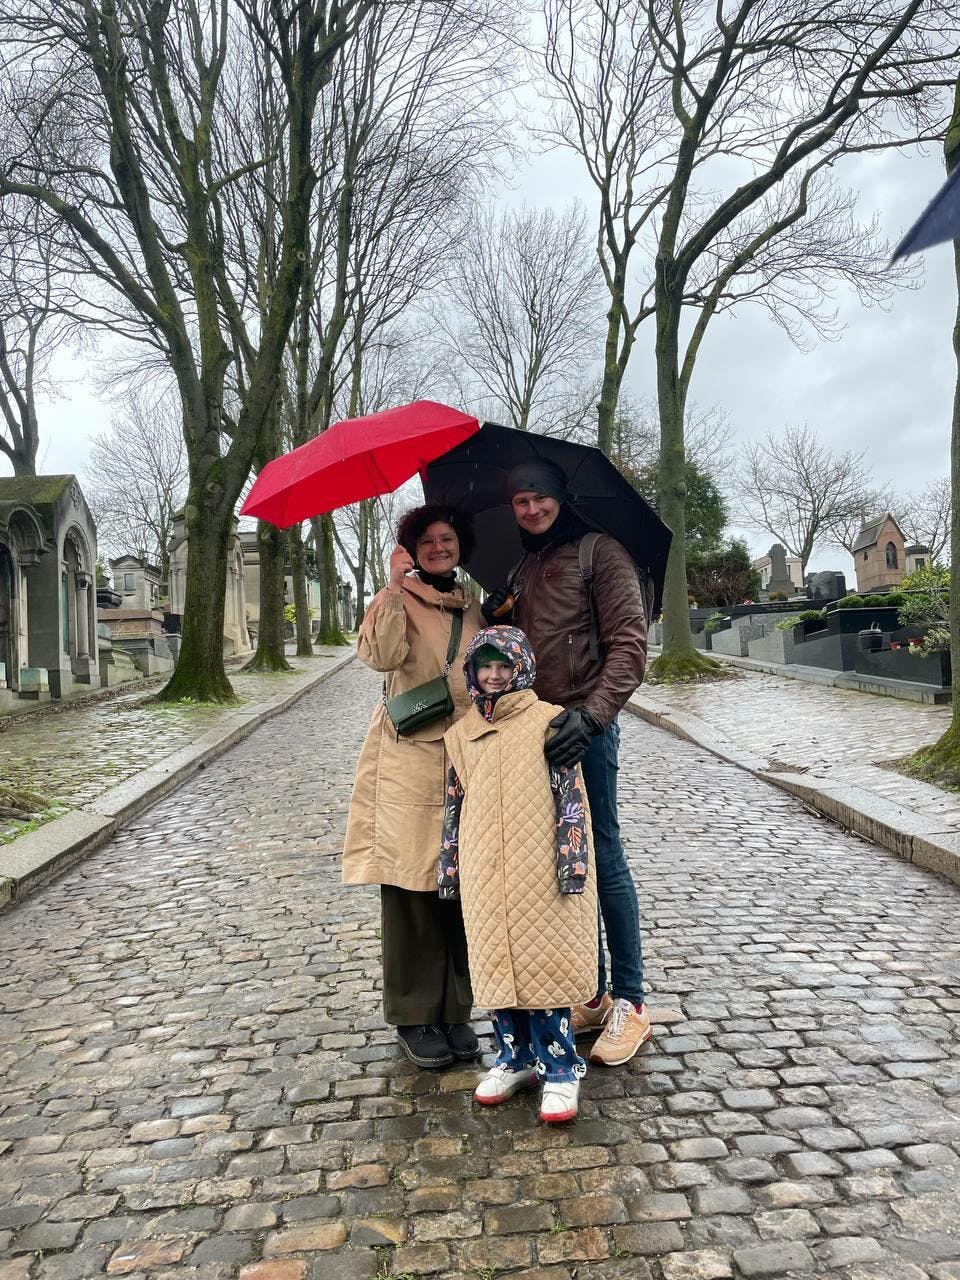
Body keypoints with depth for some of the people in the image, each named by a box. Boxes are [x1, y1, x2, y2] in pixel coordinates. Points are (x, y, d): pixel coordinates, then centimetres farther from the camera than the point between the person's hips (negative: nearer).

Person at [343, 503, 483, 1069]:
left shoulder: (473, 608, 15)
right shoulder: (399, 600, 0)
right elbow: (384, 655, -21)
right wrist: (396, 585, -22)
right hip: (410, 759, -4)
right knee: (411, 885, 0)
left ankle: (456, 1011, 22)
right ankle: (414, 1015, 15)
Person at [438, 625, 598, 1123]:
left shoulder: (547, 720, -4)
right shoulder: (460, 733, 10)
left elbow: (571, 796, -7)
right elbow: (454, 804, 14)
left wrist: (571, 862, -11)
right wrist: (449, 868, 13)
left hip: (538, 871, -4)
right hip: (484, 874, 5)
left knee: (544, 964, 0)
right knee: (494, 964, 11)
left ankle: (560, 1067, 17)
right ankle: (515, 1057, 29)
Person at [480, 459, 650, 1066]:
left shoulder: (600, 553, -4)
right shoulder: (523, 570, 18)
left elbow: (629, 642, -13)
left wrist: (593, 714, -25)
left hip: (584, 729, -7)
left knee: (603, 860, -1)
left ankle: (630, 1002, 12)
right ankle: (592, 992, 24)